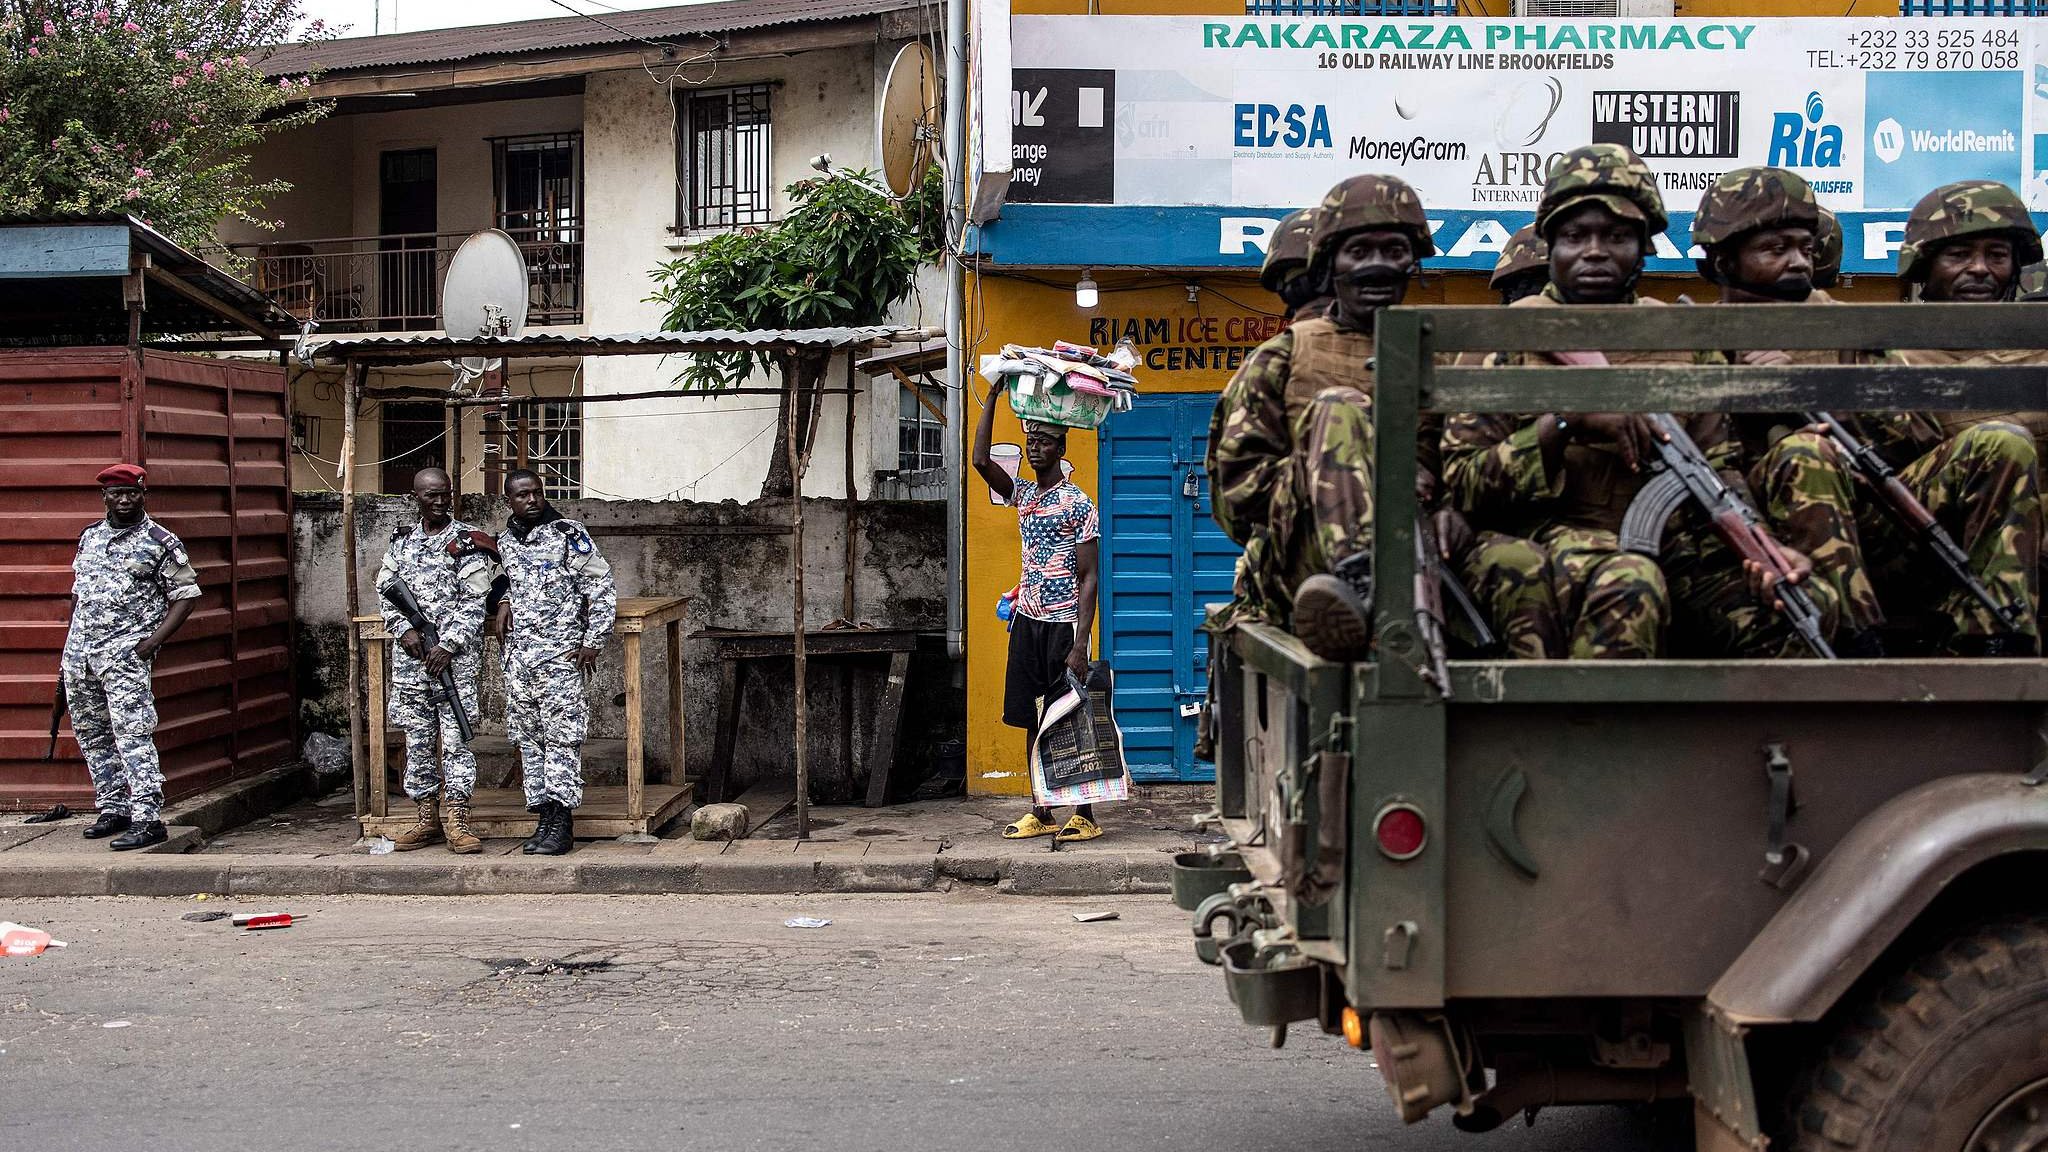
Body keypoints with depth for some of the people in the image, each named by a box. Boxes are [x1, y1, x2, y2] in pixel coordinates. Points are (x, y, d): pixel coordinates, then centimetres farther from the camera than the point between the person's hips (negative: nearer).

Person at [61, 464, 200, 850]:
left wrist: (152, 641, -12)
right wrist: (70, 645, 17)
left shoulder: (161, 542, -3)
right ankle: (113, 809, 21)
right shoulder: (90, 536, 15)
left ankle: (147, 819, -16)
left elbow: (185, 594, -3)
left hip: (125, 654, -7)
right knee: (91, 735, 11)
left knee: (132, 734, -14)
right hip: (79, 652, 7)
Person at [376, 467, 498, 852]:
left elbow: (474, 601, -7)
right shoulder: (401, 542, 14)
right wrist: (406, 630, -5)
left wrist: (449, 645, -14)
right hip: (411, 652, 5)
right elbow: (385, 591, 11)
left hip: (456, 652, -5)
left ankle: (456, 820, -6)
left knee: (455, 735, -7)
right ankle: (428, 816, 15)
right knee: (417, 737, 7)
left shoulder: (468, 542, -1)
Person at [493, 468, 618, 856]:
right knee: (528, 738, 7)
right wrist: (505, 601, 7)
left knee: (561, 738, -7)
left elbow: (602, 586, -4)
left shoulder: (568, 534, -5)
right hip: (518, 656, 6)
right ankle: (544, 817, 14)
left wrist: (594, 642, -7)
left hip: (561, 653, -6)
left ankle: (562, 826, -6)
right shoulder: (505, 541, 12)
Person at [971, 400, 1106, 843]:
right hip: (1027, 622, 7)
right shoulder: (1022, 494, 12)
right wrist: (992, 397, -1)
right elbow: (980, 460, 2)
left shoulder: (1077, 503, -9)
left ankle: (1084, 815, 3)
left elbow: (1089, 577, -12)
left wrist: (1080, 645, -19)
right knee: (1033, 721, 7)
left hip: (1063, 623, -7)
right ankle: (1041, 813, 13)